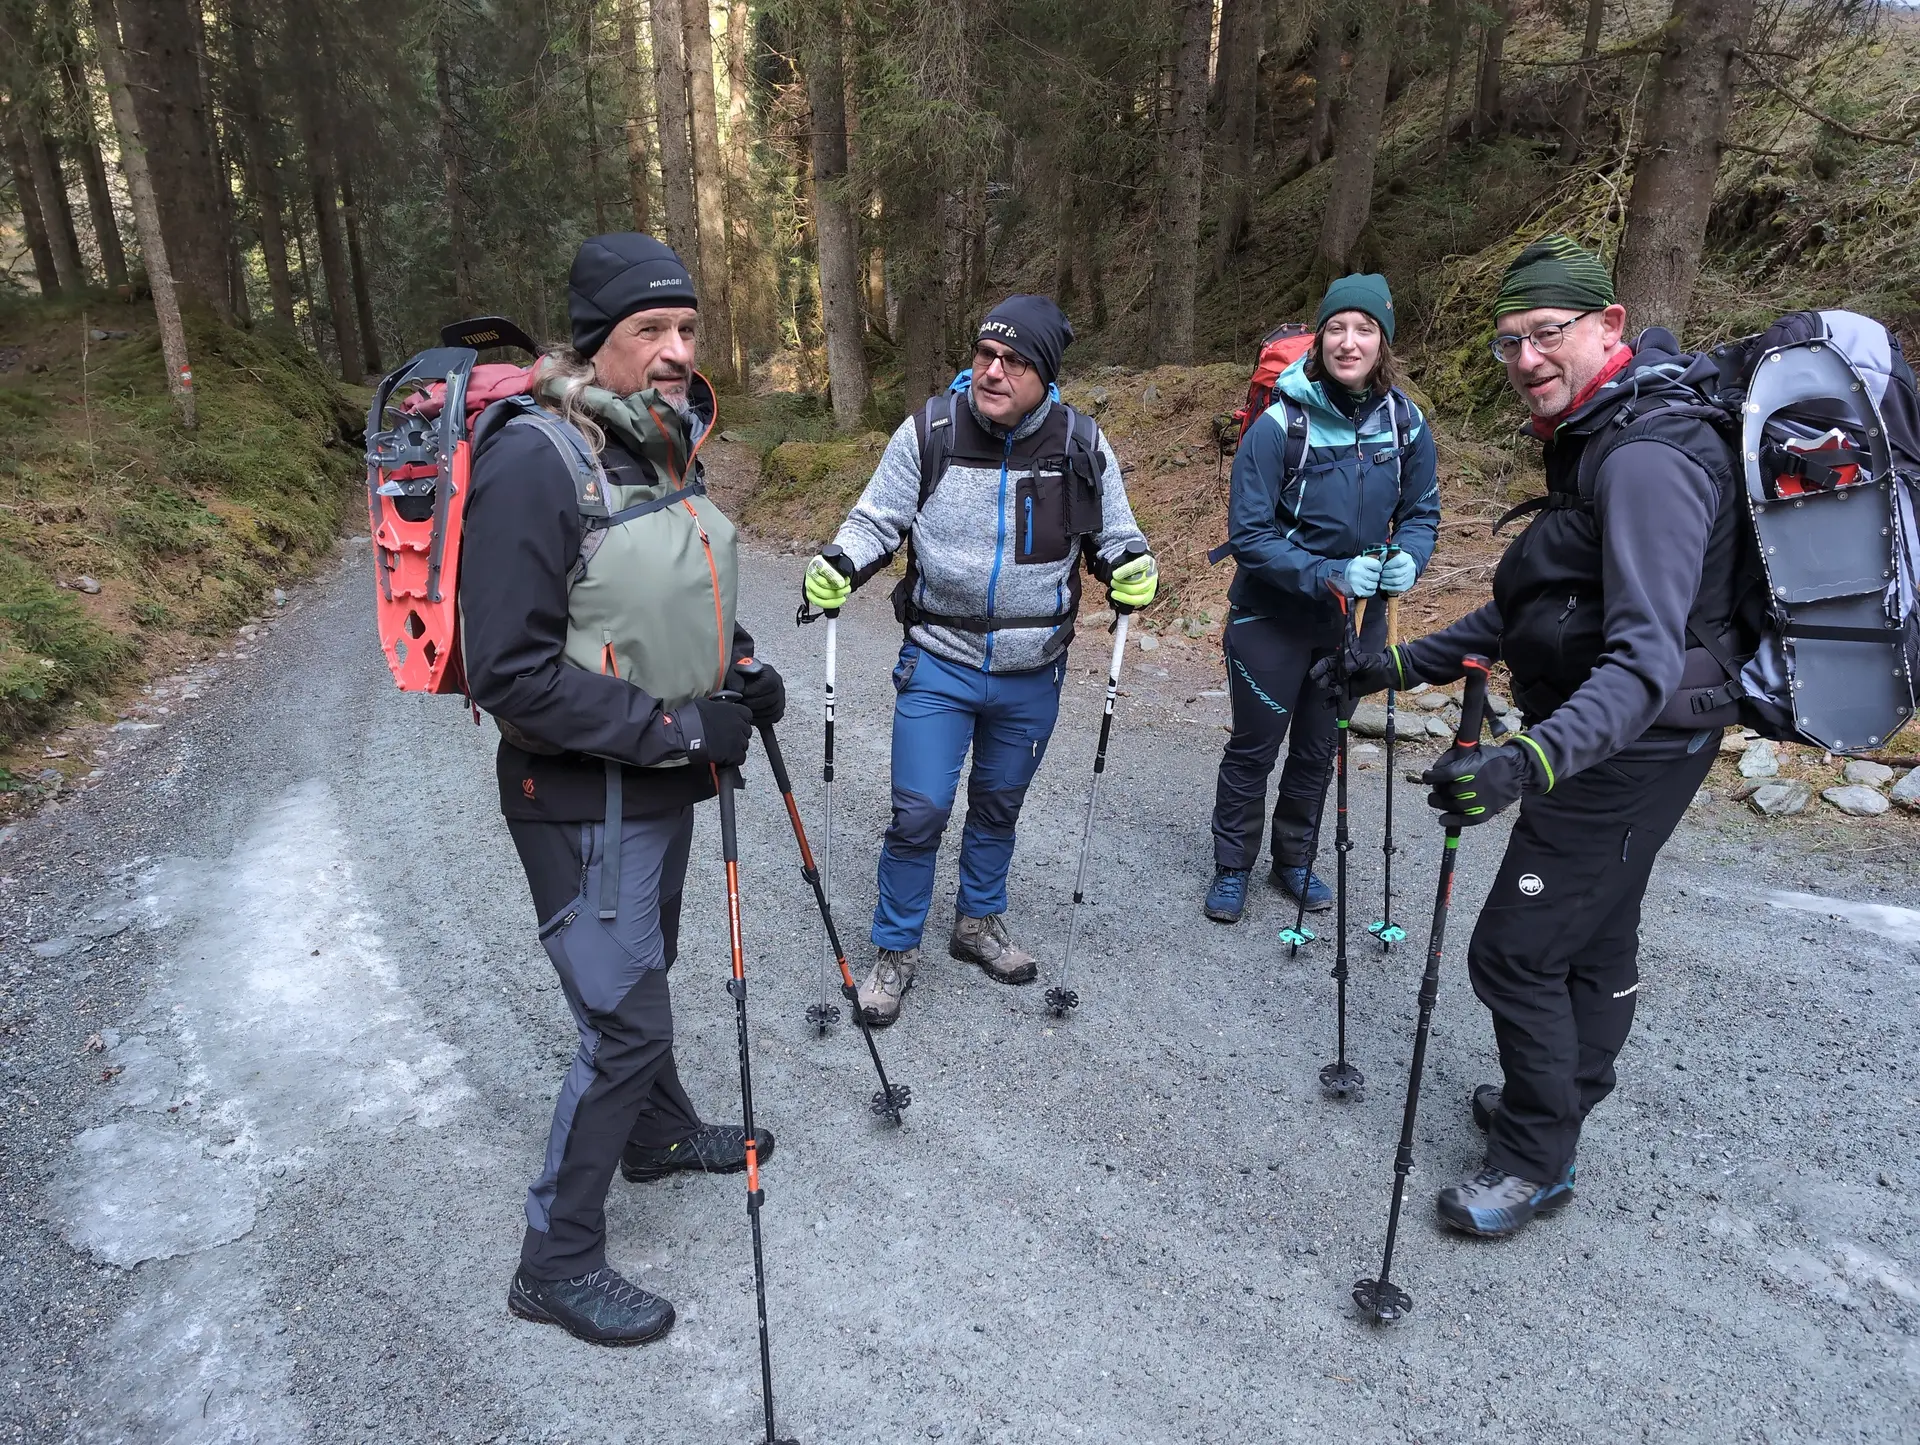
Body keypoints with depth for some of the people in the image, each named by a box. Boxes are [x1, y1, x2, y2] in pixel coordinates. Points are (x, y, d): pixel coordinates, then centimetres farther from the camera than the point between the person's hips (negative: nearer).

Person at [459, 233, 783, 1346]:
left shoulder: (668, 442, 4)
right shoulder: (532, 460, -22)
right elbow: (513, 674, -25)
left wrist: (740, 666, 1)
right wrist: (679, 729, -23)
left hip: (662, 780, 8)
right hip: (583, 801, -8)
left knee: (641, 974, 26)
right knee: (626, 1021, 0)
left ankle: (661, 1135, 50)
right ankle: (557, 1264, 22)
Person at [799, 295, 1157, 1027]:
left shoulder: (1082, 445, -6)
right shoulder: (928, 432, -10)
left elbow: (1113, 536, 7)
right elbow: (878, 519, 0)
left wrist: (1133, 566, -15)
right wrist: (839, 563, -19)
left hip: (1033, 676, 2)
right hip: (939, 664, -2)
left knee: (999, 805, 19)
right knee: (919, 811, -2)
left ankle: (979, 923, 42)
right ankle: (895, 949, 21)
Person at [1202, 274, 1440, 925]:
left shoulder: (1406, 424, -7)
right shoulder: (1280, 424, -19)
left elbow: (1421, 512, 5)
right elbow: (1247, 534, -20)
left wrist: (1406, 559, -17)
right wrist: (1328, 576, -30)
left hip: (1356, 620, 4)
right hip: (1274, 616, -4)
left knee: (1318, 748, 18)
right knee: (1254, 747, 9)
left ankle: (1294, 859, 38)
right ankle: (1231, 867, 28)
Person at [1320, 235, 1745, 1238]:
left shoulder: (1647, 458, -24)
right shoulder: (1595, 441, 10)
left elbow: (1648, 655, -35)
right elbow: (1534, 610, 15)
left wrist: (1536, 759, -48)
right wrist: (1402, 665, 11)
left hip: (1630, 751, -10)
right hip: (1629, 743, 10)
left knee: (1515, 951, -2)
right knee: (1595, 933, 23)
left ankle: (1534, 1158, 17)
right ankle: (1561, 1097, 43)